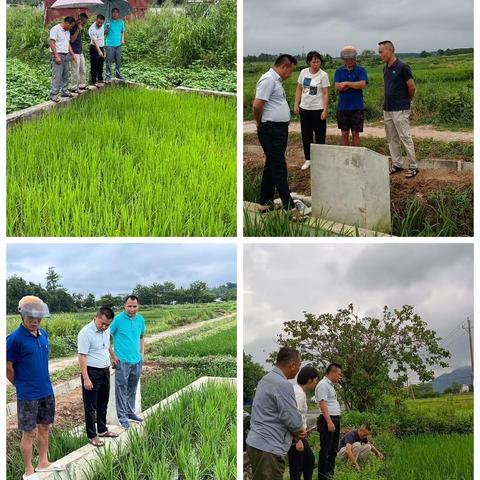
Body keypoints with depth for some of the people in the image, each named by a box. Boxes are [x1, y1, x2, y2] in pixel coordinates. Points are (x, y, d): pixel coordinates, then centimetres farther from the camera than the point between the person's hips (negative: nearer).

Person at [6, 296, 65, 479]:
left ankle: (43, 463, 32)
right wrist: (22, 387, 1)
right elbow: (8, 368, -10)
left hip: (47, 392, 6)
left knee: (44, 427, 17)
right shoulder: (15, 338, -18)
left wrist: (42, 382, 15)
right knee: (29, 433, 4)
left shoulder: (43, 334, 3)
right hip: (27, 396, -6)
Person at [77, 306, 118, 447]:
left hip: (105, 372, 8)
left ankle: (102, 430, 33)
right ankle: (92, 436, 10)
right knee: (90, 406, 2)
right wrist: (86, 379, -23)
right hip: (92, 373, -8)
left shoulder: (106, 331, 5)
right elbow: (82, 357, -20)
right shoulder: (86, 333, -19)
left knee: (103, 404, 19)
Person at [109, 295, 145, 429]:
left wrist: (142, 353, 11)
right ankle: (122, 416, 8)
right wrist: (113, 355, -9)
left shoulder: (140, 320, 4)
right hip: (122, 361, -5)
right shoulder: (118, 320, -12)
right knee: (121, 390, 0)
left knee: (132, 389, 16)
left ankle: (130, 413, 28)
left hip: (137, 361, 5)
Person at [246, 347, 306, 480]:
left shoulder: (267, 379, 13)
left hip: (256, 443, 10)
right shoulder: (283, 384, -18)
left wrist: (296, 431, 9)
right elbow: (293, 420, -18)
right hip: (268, 449, -10)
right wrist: (299, 430, 4)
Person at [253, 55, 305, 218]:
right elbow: (257, 105, -21)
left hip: (280, 129, 10)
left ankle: (266, 202, 22)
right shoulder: (268, 79, -15)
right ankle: (289, 207, -7)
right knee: (279, 168, -8)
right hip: (271, 130, -10)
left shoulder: (276, 80, 18)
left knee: (272, 166, 14)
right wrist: (260, 124, -6)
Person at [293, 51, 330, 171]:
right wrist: (296, 105, 3)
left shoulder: (323, 75, -9)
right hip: (304, 108, 4)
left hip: (318, 109, -4)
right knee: (306, 136, 11)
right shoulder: (303, 72, 2)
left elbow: (325, 94, -9)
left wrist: (325, 110, -14)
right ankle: (308, 159, 23)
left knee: (320, 136, 3)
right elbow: (299, 90, 9)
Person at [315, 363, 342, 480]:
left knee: (333, 449, 17)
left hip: (335, 420, 10)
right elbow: (322, 404, -21)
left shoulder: (330, 385, 18)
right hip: (327, 420, -10)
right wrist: (329, 422, -25)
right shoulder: (323, 384, -13)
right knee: (325, 450, -6)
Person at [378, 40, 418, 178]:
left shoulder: (402, 67, -13)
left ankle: (413, 166, -1)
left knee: (405, 137, -6)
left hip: (400, 109, -8)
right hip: (387, 108, 8)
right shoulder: (385, 68, 11)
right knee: (392, 139, 11)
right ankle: (396, 164, 19)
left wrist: (407, 100, 6)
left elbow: (412, 87, -8)